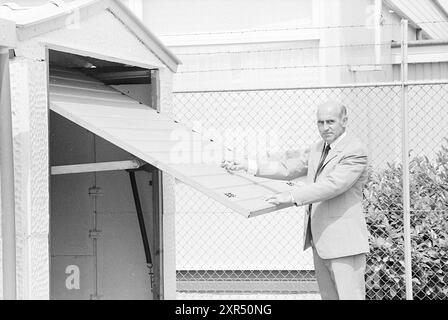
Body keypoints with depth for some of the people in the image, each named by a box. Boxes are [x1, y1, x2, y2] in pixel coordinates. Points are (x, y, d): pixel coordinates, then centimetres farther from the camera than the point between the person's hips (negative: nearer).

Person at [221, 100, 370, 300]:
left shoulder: (355, 152, -14)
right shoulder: (318, 149, 15)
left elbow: (332, 185, -25)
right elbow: (288, 168, 17)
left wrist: (292, 197, -29)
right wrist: (248, 165, 9)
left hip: (344, 242, -9)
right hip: (320, 239, 9)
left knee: (350, 297, -9)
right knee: (329, 296, 13)